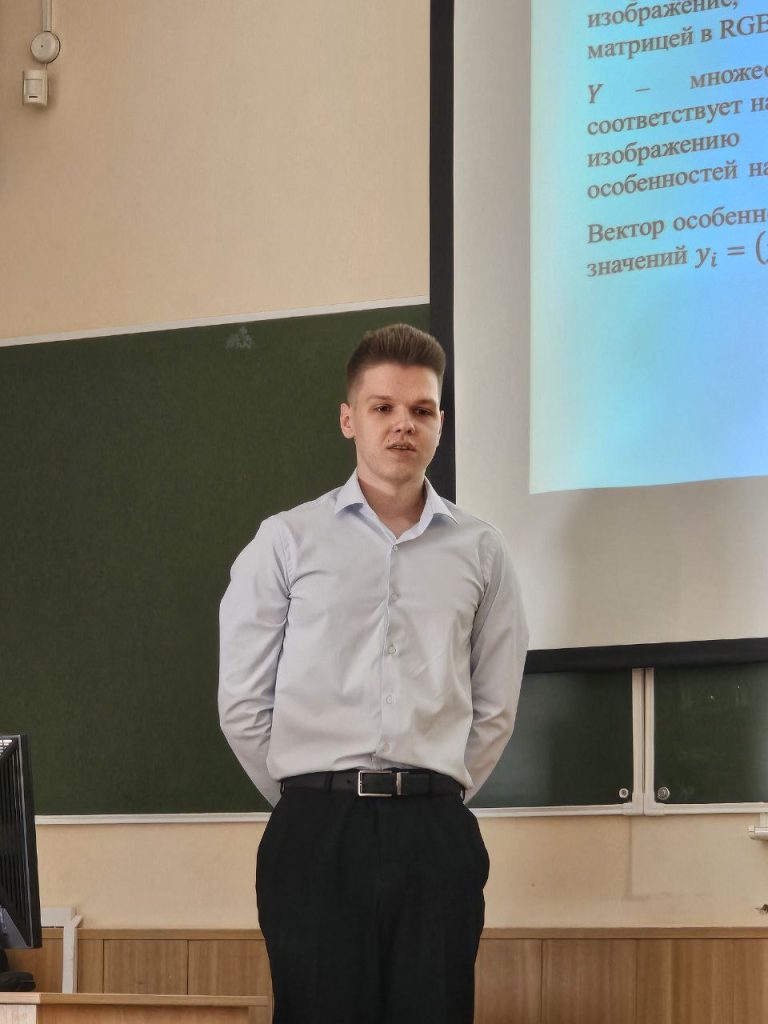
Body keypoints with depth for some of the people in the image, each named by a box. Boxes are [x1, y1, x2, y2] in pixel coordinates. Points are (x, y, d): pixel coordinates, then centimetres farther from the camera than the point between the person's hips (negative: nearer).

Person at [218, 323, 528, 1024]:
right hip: (317, 831, -1)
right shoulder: (287, 541, 7)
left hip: (436, 834, 1)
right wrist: (308, 805, 5)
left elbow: (495, 709, 13)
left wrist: (442, 799, 8)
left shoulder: (480, 552, 11)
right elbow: (244, 703, 6)